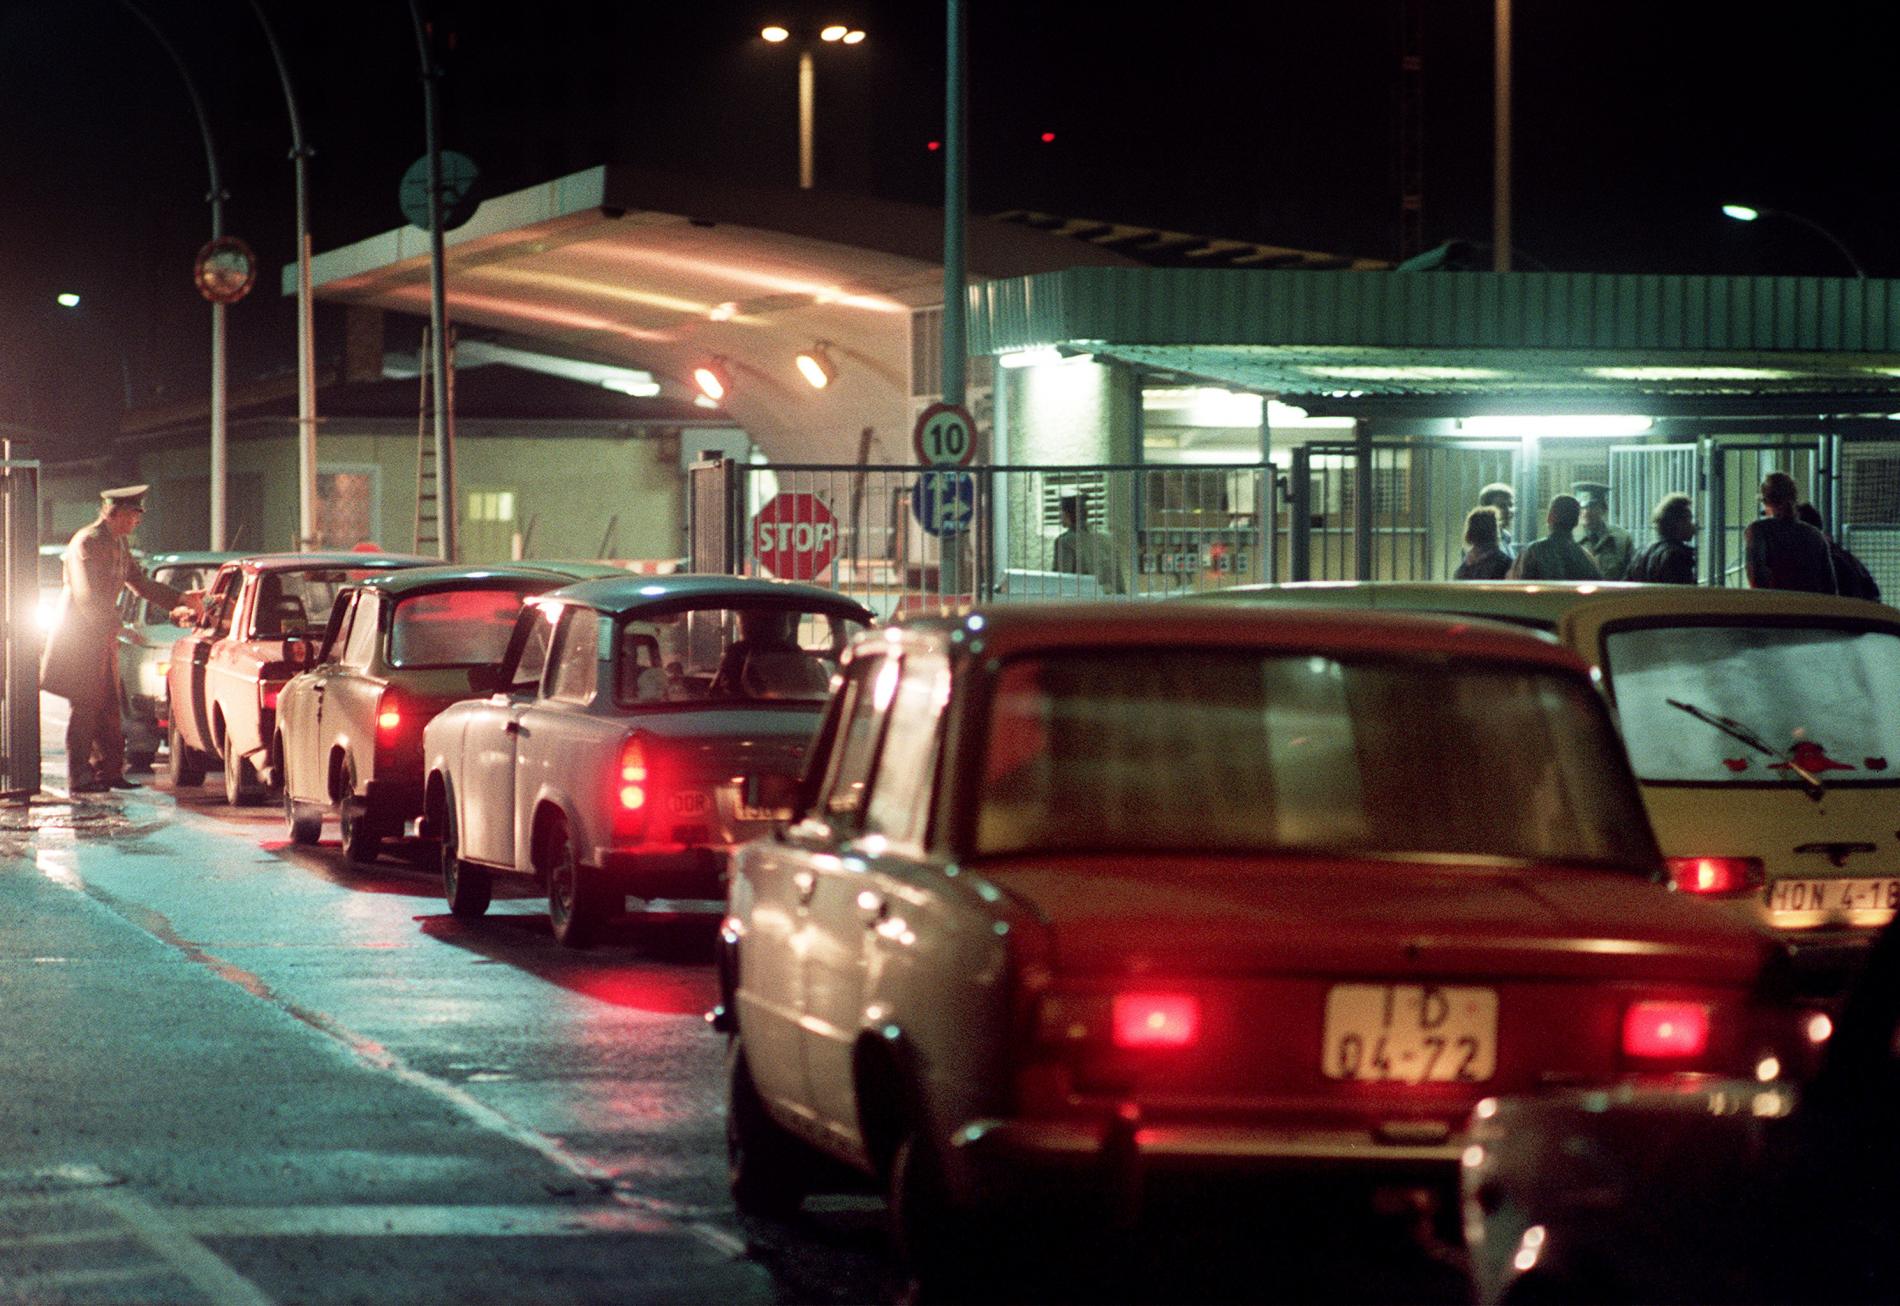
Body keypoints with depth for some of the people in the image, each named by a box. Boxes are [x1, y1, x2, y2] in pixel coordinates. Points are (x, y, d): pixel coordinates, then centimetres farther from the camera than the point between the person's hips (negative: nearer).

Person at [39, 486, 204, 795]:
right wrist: (119, 627, -23)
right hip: (81, 636, -9)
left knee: (108, 707, 9)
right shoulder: (87, 543, -16)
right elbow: (88, 596, -21)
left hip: (103, 635, 9)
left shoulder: (119, 544, 14)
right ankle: (78, 777, -4)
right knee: (86, 708, -7)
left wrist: (181, 600, 17)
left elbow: (140, 583, 22)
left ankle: (109, 770, 13)